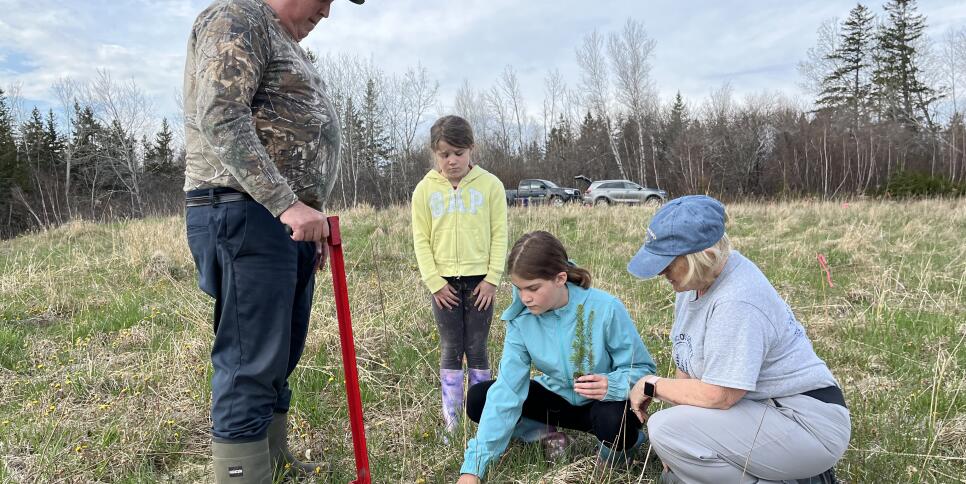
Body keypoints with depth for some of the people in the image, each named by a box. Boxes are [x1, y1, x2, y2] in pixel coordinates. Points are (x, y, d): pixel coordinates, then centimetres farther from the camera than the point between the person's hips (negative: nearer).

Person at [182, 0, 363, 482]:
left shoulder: (290, 45, 25)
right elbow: (220, 118, -19)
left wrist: (307, 215, 24)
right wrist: (285, 202, -24)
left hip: (290, 219, 10)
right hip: (245, 213, -10)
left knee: (279, 358, 14)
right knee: (251, 366, -7)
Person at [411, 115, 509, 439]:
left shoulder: (489, 184, -1)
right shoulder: (425, 189, 2)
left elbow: (500, 234, -1)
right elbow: (421, 239, 2)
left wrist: (492, 278, -6)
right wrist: (434, 282, -5)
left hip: (479, 279, -1)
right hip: (443, 282, 1)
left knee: (477, 350, 5)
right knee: (450, 351, 5)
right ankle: (451, 422, 12)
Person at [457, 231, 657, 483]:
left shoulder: (605, 309, -29)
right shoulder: (521, 319, -18)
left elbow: (643, 368, -17)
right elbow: (506, 390, -20)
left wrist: (612, 385, -41)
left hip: (604, 403, -3)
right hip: (558, 396, 3)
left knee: (613, 421, -39)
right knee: (477, 398, -12)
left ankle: (621, 445, -2)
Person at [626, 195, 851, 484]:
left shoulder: (737, 302, -29)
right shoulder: (696, 280, 0)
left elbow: (717, 395, -28)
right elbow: (688, 361, 6)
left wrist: (652, 385, -12)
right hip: (765, 410, 10)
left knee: (666, 429, -25)